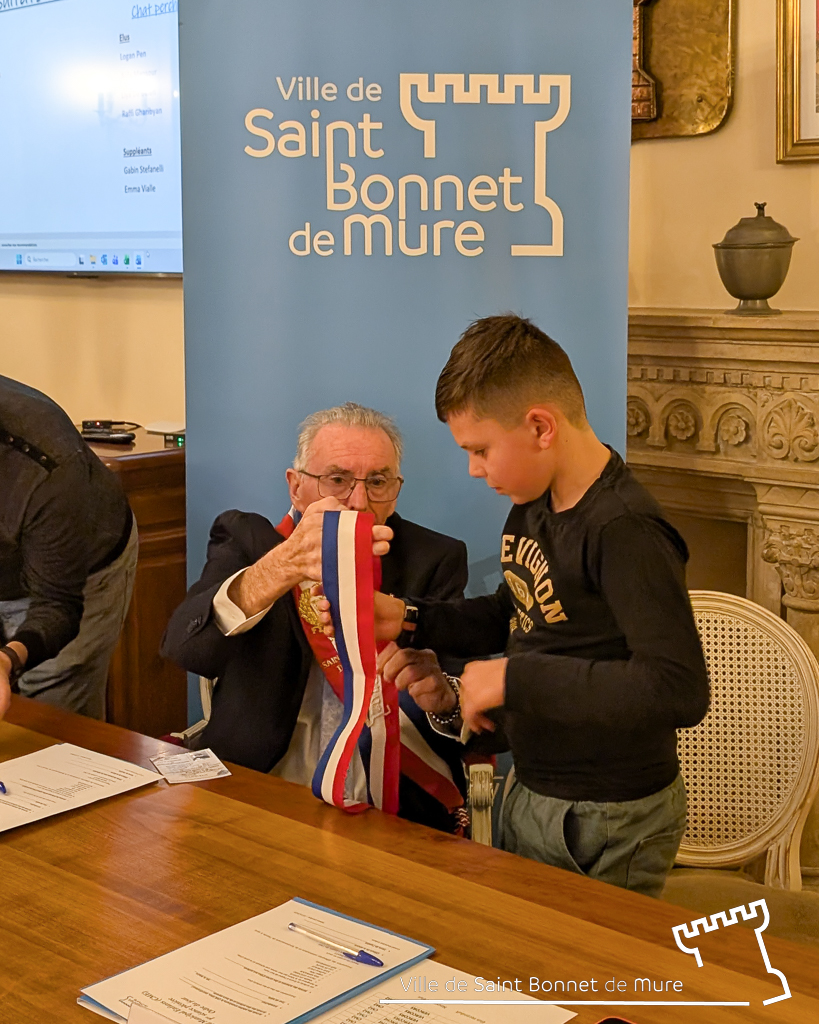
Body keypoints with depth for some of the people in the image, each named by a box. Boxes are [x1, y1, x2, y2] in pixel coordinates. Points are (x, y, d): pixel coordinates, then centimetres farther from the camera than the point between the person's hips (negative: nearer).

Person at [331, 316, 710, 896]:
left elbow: (679, 691, -34)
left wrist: (516, 678, -30)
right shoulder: (533, 509, 2)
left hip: (609, 828, -9)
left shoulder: (625, 532, -26)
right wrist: (408, 619, 2)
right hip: (532, 794, 9)